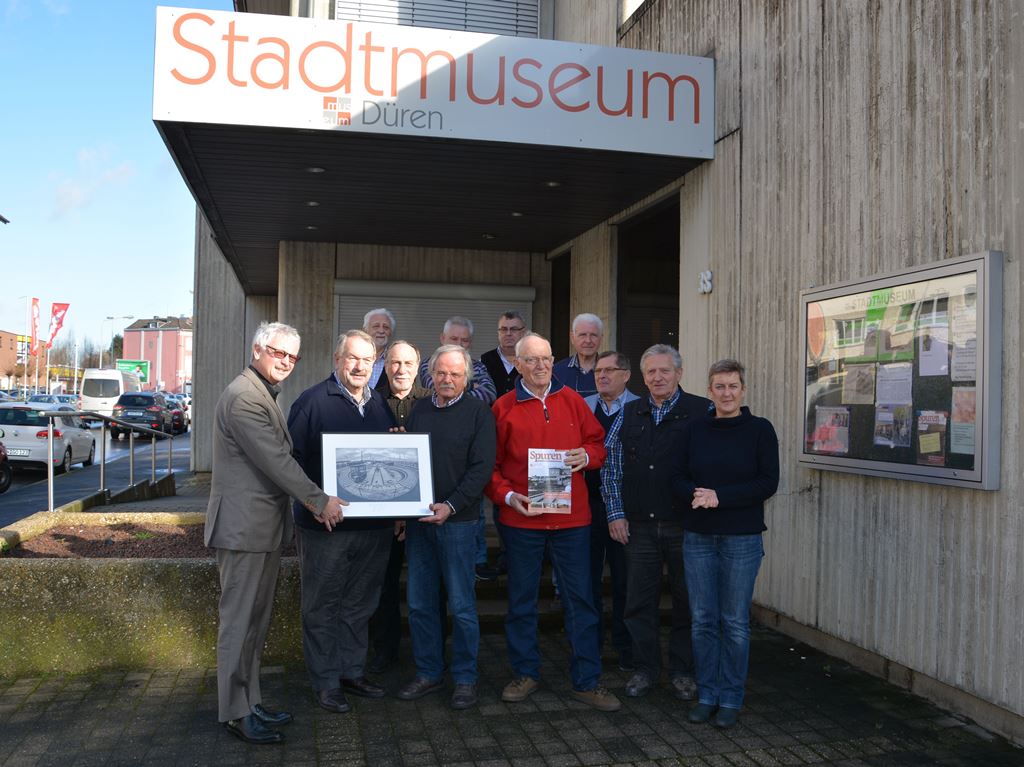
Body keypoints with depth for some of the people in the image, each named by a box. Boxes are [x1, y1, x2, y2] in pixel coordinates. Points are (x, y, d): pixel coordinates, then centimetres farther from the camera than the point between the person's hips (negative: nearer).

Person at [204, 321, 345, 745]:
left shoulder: (266, 395, 17)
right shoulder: (244, 396, -17)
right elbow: (276, 460, -20)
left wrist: (310, 501, 5)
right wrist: (320, 501, -13)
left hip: (265, 524, 10)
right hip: (244, 525, -10)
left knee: (256, 620, 16)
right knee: (239, 621, 0)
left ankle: (250, 702, 26)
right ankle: (236, 713, 11)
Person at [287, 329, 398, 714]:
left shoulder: (381, 404, 12)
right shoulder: (312, 401, -6)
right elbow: (293, 458, -10)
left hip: (374, 525, 5)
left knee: (359, 605, 16)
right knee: (322, 607, 6)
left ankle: (352, 671, 30)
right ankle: (326, 682, 19)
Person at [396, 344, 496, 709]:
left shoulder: (478, 412, -2)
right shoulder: (419, 410, 11)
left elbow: (482, 467, -9)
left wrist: (451, 506, -18)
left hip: (457, 520, -4)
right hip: (418, 518, 5)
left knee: (461, 606, 2)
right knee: (419, 603, 10)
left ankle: (465, 678, 16)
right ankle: (428, 672, 25)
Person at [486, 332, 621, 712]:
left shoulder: (572, 400, 6)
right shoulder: (503, 408, 1)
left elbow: (598, 441, 12)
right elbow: (489, 464, 3)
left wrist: (587, 455, -10)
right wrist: (507, 495, -12)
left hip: (572, 517, 1)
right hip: (521, 518, -1)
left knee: (580, 599, 5)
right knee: (522, 599, 11)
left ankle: (587, 681, 17)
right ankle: (525, 673, 27)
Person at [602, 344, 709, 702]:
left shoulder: (702, 411, -2)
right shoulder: (629, 414, 8)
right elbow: (611, 465, 10)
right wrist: (615, 513, 3)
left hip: (685, 525, -2)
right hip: (638, 525, 3)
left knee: (686, 600, 8)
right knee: (640, 600, 8)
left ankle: (682, 671, 24)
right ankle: (645, 668, 24)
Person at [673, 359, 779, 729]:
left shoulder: (760, 430, -2)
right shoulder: (694, 431, 6)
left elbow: (768, 482, -8)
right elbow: (678, 479, 6)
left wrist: (720, 497, -16)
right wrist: (695, 494, -16)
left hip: (742, 538, -3)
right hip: (698, 536, 3)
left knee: (735, 622, 5)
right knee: (702, 619, 7)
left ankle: (731, 699, 18)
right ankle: (707, 694, 21)